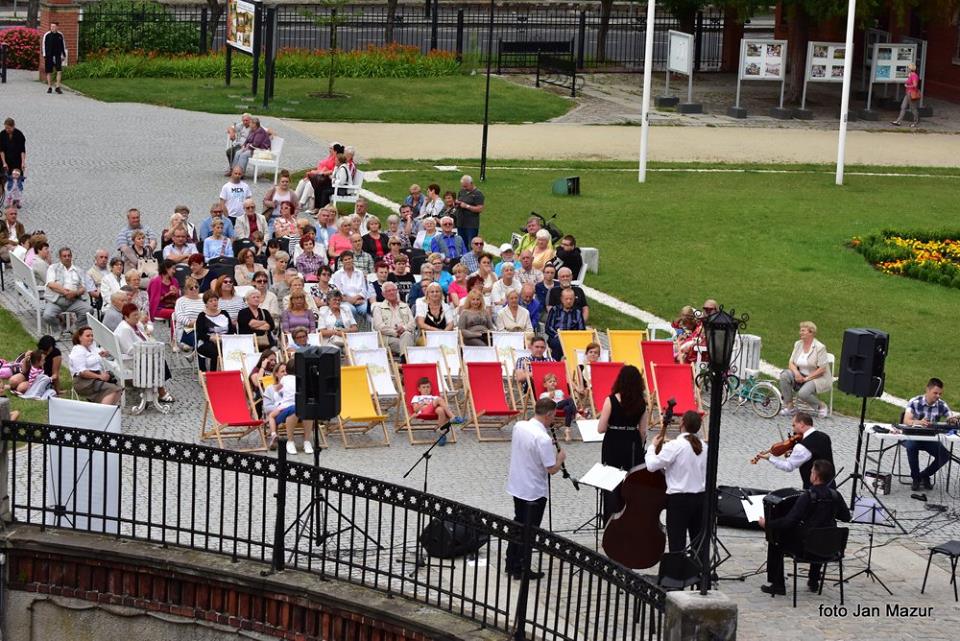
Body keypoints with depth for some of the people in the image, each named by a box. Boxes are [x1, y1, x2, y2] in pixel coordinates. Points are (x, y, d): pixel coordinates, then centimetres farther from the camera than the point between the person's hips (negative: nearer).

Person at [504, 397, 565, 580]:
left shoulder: (519, 426, -4)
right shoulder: (543, 439, -27)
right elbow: (552, 469, -23)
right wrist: (560, 457, -4)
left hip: (516, 486, 8)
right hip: (534, 491, -8)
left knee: (518, 524, 22)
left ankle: (511, 565, 30)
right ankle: (522, 570, 14)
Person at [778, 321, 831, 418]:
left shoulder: (820, 347, -14)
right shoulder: (798, 344, 6)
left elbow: (822, 369, -17)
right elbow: (791, 363, 6)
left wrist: (807, 378, -19)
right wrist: (796, 373, -16)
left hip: (818, 378, -6)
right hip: (801, 376, 7)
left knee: (802, 393, -33)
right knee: (784, 375, -21)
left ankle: (822, 406, -2)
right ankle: (789, 406, -14)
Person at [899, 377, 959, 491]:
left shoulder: (942, 405, -1)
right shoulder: (915, 402, -12)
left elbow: (950, 421, 0)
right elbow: (906, 421, -24)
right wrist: (919, 422, -47)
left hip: (931, 439, 3)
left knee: (945, 455, -20)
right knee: (912, 447, -36)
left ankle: (924, 475, 6)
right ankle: (915, 477, -12)